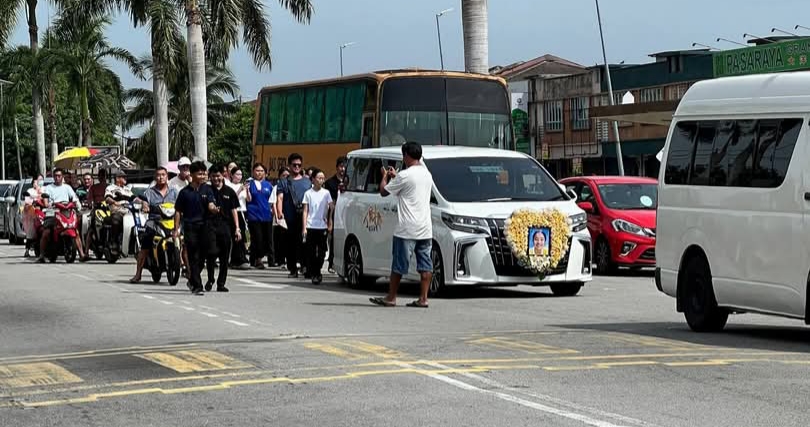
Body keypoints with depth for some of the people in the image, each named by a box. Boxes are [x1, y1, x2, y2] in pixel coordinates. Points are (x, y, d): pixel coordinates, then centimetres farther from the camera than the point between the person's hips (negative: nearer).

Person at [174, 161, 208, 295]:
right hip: (190, 227, -2)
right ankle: (197, 286, -5)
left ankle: (192, 281, 26)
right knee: (193, 258, -5)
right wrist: (176, 229, 1)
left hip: (204, 226, 2)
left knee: (201, 257, 6)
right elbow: (178, 211, 6)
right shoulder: (185, 192, 4)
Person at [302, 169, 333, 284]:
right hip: (310, 227, 0)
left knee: (321, 251, -3)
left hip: (322, 227, 0)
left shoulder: (326, 193, 4)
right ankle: (314, 274, 8)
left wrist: (330, 224, -2)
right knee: (311, 252, 0)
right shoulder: (308, 193, 4)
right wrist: (304, 227, -1)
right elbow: (305, 211, 4)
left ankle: (316, 273, 6)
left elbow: (331, 208, 5)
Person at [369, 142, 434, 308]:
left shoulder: (405, 175, -12)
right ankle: (423, 298, 3)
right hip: (425, 228, 7)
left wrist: (385, 177, 14)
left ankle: (391, 298, 5)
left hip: (407, 229, -7)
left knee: (399, 263, 0)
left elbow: (384, 192, -4)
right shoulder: (427, 174, 11)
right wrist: (395, 176, 29)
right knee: (425, 263, 5)